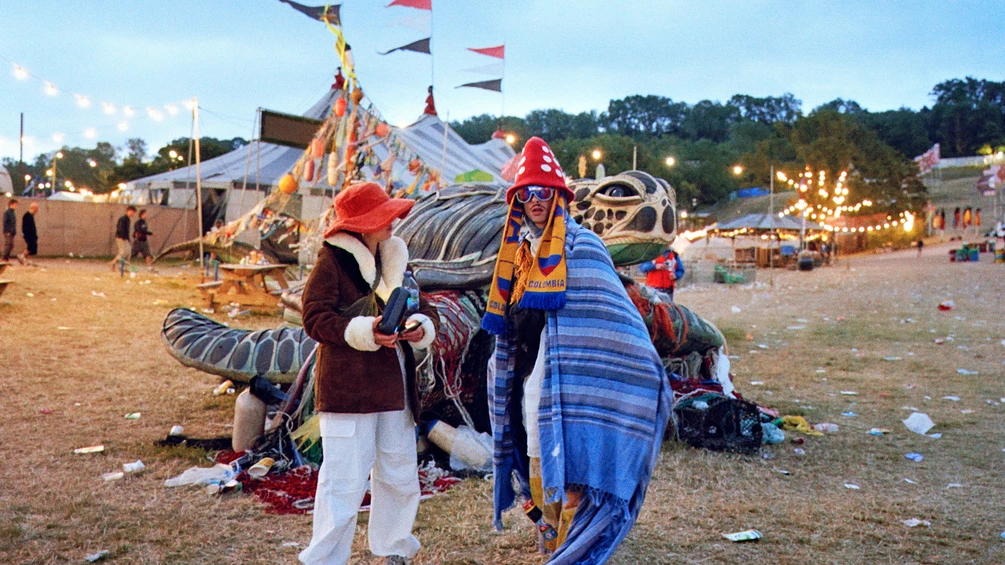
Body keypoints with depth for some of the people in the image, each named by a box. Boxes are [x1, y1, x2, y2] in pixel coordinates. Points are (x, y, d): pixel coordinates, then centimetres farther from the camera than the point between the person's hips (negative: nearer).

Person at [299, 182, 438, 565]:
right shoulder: (332, 260, -7)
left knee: (400, 476, 15)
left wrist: (422, 326, -9)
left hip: (394, 386, 7)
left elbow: (424, 309, 14)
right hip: (347, 387, -7)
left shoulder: (395, 258, 13)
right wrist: (365, 332, -26)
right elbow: (315, 318, -14)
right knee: (344, 480, -5)